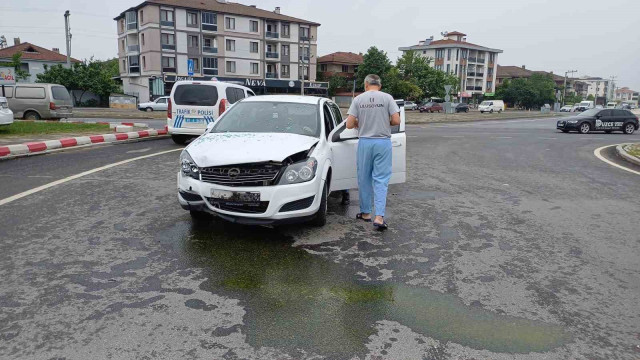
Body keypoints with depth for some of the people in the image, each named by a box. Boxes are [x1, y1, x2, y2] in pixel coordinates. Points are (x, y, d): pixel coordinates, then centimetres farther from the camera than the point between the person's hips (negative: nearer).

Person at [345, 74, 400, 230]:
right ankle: (379, 216, -6)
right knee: (381, 180, 2)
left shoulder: (358, 99, 0)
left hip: (365, 142, 1)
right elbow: (396, 120, -8)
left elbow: (349, 124, -4)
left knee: (364, 179, 13)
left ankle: (365, 213, 22)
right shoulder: (387, 98, -3)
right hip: (383, 142, -1)